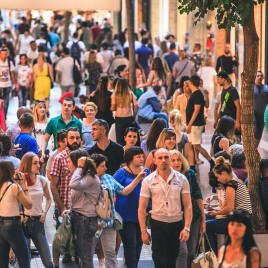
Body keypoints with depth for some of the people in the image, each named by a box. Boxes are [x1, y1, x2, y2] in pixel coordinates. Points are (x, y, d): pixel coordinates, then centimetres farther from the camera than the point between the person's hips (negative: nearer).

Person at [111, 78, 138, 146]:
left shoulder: (115, 95, -6)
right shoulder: (131, 94, -2)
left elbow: (113, 108, -8)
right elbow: (135, 107, -2)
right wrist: (134, 118, 8)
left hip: (119, 118, -1)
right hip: (129, 118, 1)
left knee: (120, 139, 3)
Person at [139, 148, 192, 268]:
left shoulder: (181, 179, 2)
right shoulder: (148, 181, -1)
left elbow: (188, 206, 1)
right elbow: (142, 208, 0)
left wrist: (187, 228, -9)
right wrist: (143, 231, -6)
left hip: (176, 224, 2)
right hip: (158, 224, -2)